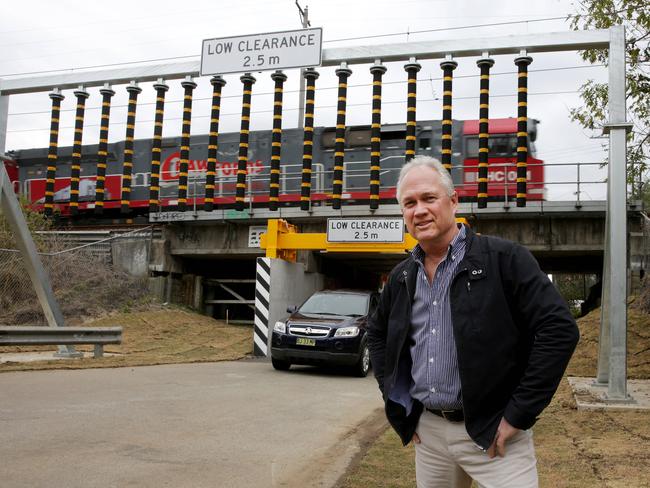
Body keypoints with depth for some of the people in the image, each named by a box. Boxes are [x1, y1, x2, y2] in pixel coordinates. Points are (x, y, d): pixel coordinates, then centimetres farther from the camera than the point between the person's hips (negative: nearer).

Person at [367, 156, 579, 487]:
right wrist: (394, 397, 12)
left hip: (493, 433, -5)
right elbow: (377, 333, 23)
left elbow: (559, 330, -17)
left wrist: (518, 414, -17)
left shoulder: (505, 259, -11)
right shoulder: (401, 277, 7)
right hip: (427, 430, 6)